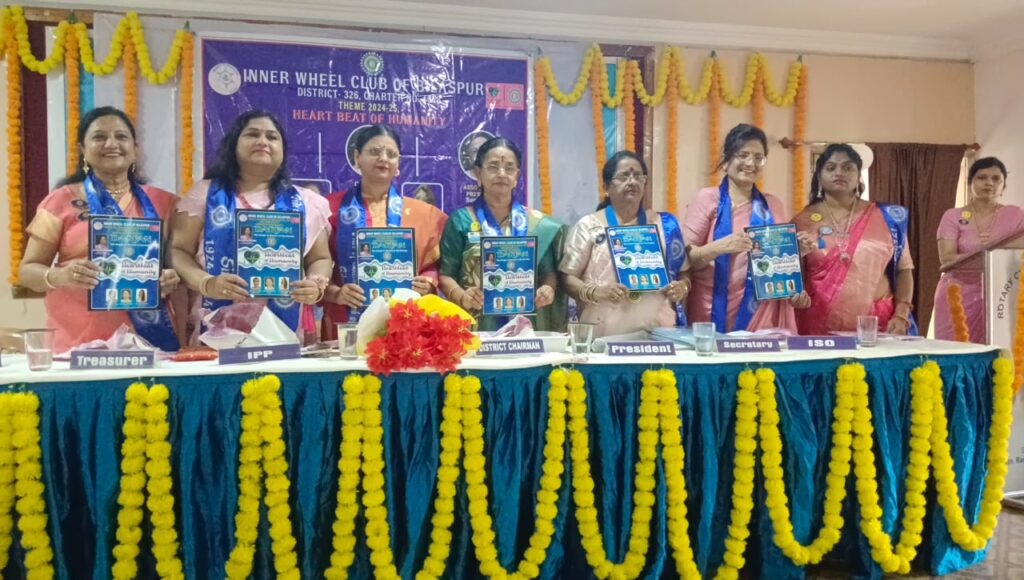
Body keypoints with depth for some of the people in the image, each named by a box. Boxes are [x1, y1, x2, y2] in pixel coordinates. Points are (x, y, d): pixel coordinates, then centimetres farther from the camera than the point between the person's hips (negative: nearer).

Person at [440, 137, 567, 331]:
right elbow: (445, 273, 0)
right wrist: (462, 296, -18)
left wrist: (548, 289, -10)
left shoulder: (537, 224, 9)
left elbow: (548, 272, 11)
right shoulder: (461, 220, 3)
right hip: (476, 326, -2)